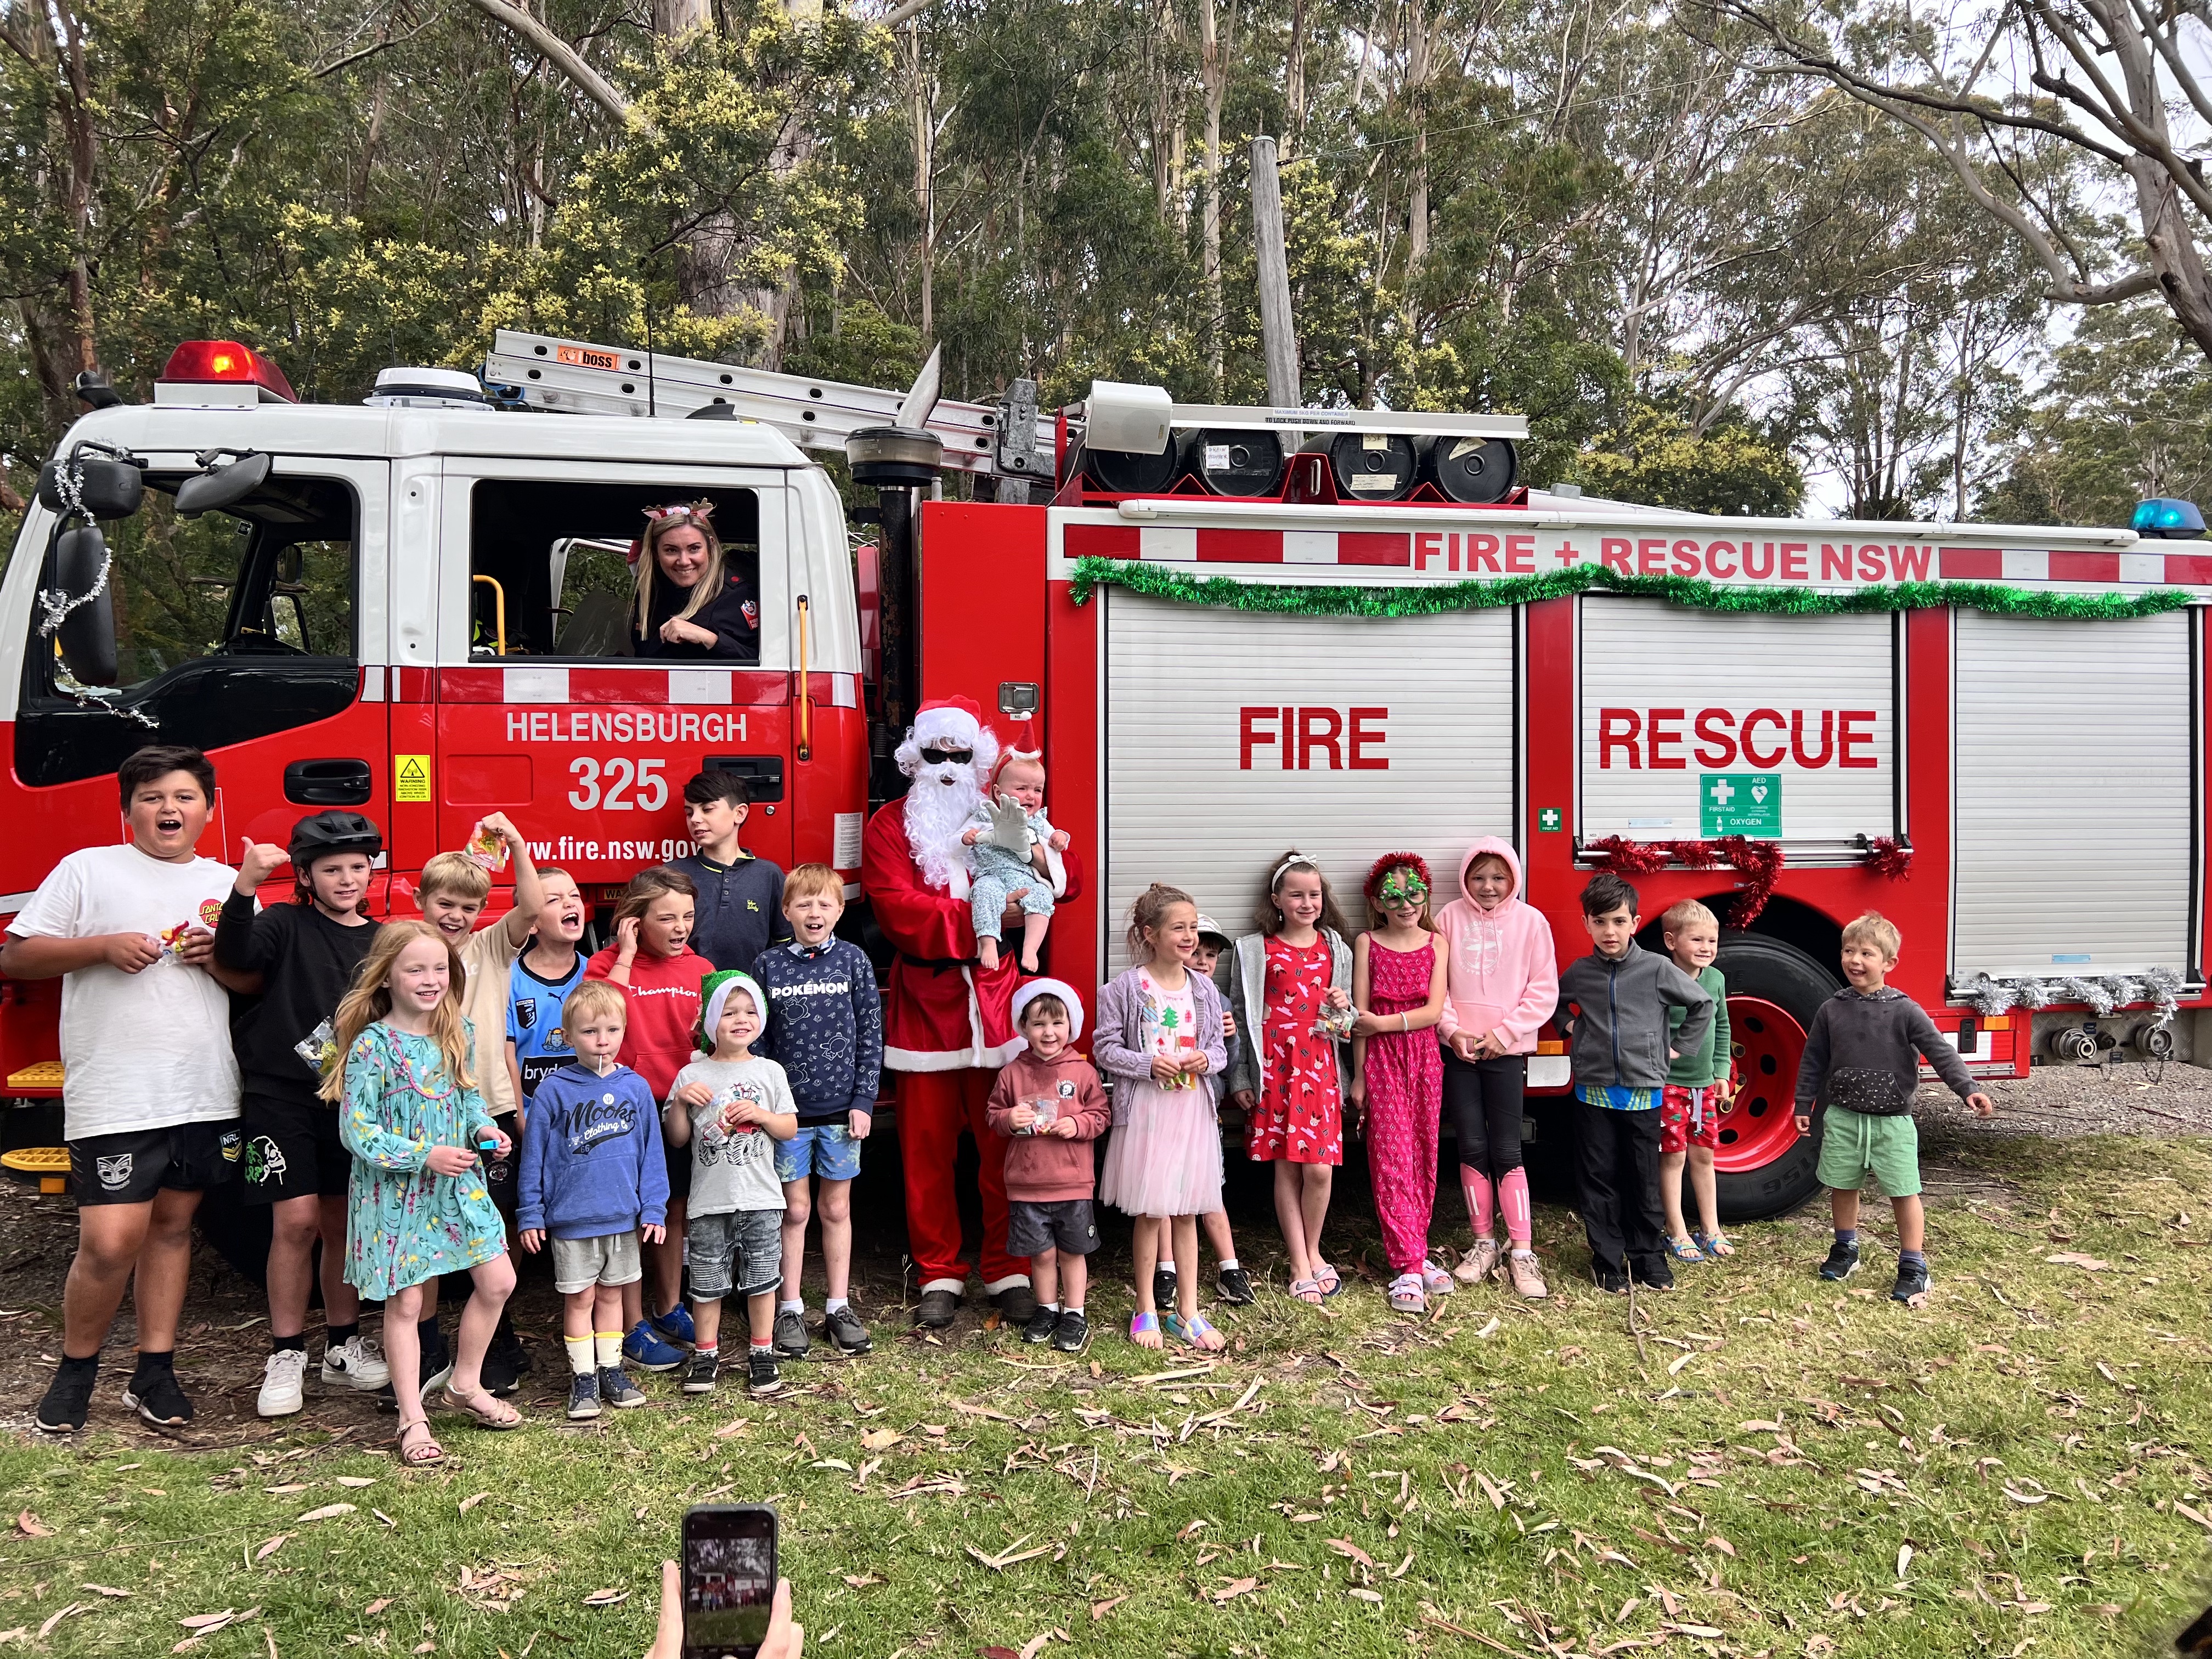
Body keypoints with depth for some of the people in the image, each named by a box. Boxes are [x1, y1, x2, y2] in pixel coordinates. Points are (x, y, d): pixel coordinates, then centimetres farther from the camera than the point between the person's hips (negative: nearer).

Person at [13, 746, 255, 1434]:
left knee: (171, 1225, 11)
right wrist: (103, 946, -15)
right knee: (110, 1242, -7)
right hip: (113, 1098, -4)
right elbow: (16, 956, -1)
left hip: (206, 1093, 4)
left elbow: (257, 982, 13)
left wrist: (217, 959, -7)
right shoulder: (87, 869, 2)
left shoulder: (227, 885, 12)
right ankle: (76, 1367, 16)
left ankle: (154, 1371, 21)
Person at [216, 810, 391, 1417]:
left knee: (342, 1219, 10)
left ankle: (344, 1345, 23)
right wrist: (245, 883, -38)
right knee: (297, 1220, -6)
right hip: (282, 1094, -4)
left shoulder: (381, 941, 8)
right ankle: (285, 1357, 7)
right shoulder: (288, 924, -4)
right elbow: (235, 954, -24)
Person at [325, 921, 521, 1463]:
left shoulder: (458, 1035, 2)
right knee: (404, 1303, 4)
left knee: (499, 1281, 7)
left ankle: (466, 1383, 29)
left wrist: (485, 1129, -5)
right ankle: (413, 1419, 18)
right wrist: (425, 1155, -23)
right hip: (394, 1193, -6)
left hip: (458, 1184, 6)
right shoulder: (372, 1045, -16)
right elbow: (356, 1130, -17)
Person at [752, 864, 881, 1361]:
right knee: (795, 1209, 7)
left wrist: (864, 1101, -4)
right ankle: (791, 1309, 18)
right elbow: (756, 1040, 1)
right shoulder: (768, 964, -1)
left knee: (836, 1208, 10)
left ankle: (838, 1306, 20)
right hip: (787, 1109, 0)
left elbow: (870, 1035, 0)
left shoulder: (853, 959, -1)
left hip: (841, 1108, 1)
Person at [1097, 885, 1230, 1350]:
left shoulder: (1204, 989, 5)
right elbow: (1105, 1048, -6)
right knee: (1150, 1212, 2)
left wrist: (1206, 1059, -9)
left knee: (1186, 1213, 10)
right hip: (1145, 1108, -4)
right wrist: (1149, 1064, -17)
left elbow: (1219, 1048, 12)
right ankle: (1146, 1311, 17)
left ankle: (1187, 1311, 20)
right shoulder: (1125, 988, -8)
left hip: (1193, 1108, 4)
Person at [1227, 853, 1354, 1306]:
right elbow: (1238, 1015, 4)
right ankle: (1301, 1266, 11)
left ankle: (1313, 1250, 19)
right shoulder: (1254, 950, 3)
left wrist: (1343, 1009, -6)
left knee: (1320, 1168, -4)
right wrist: (1240, 1078, 0)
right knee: (1286, 1167, 2)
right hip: (1274, 1068, -2)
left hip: (1320, 1068, 2)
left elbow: (1347, 1020, 18)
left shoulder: (1335, 948, 11)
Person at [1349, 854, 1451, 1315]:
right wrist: (1359, 1076, -2)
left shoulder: (1435, 942, 4)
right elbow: (1360, 1017, -1)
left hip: (1425, 1060, 3)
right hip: (1382, 1061, -2)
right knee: (1392, 1159, -5)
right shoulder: (1367, 944, 0)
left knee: (1423, 1157, 7)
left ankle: (1414, 1250, 19)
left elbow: (1434, 1011, -5)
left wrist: (1382, 1024, -13)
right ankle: (1408, 1267, -4)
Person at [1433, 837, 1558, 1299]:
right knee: (1472, 1148, 6)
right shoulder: (1450, 918, 1)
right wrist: (1453, 1029, -9)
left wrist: (1506, 1033, -9)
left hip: (1506, 1052, -2)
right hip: (1458, 1051, 2)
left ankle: (1521, 1253, 4)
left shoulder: (1530, 921, -2)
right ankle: (1484, 1243, 17)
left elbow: (1543, 991, -2)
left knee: (1507, 1152, -1)